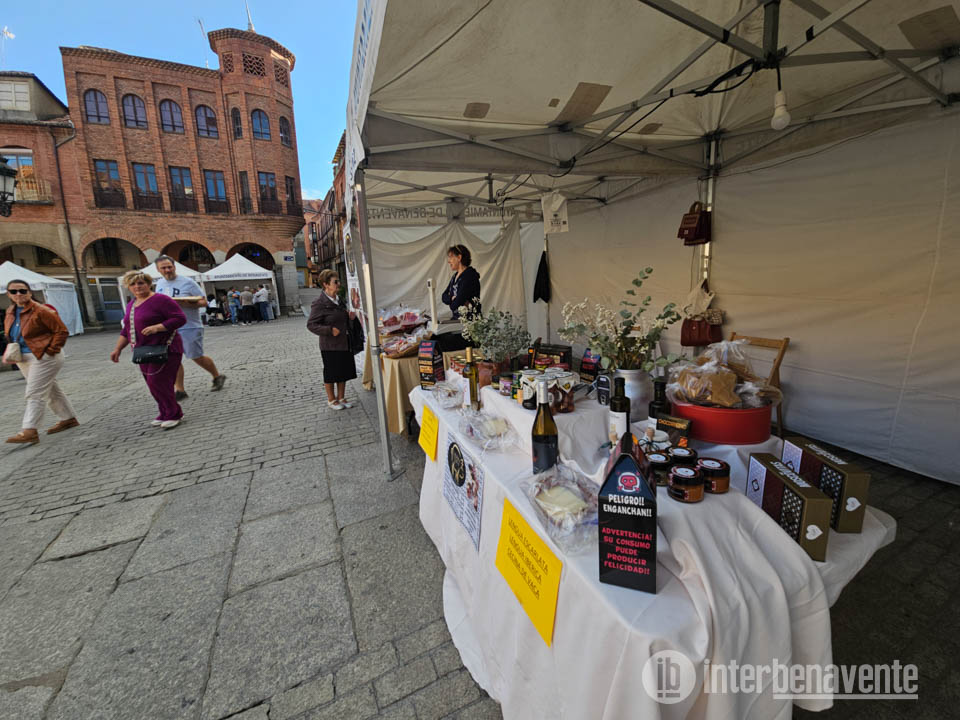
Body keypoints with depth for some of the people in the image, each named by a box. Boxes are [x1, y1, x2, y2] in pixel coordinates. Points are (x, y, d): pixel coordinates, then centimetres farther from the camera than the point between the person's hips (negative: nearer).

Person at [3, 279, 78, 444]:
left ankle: (29, 431, -6)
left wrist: (49, 351, -16)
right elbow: (10, 335, 23)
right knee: (51, 390, 15)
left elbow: (61, 331, -14)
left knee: (34, 394, -9)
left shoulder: (41, 311, -14)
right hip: (24, 359, 8)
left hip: (44, 358, -8)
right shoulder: (10, 312, 10)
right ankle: (69, 419, 25)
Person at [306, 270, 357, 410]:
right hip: (330, 345, -7)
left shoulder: (338, 300, 10)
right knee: (331, 373, 7)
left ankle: (341, 397, 29)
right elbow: (311, 325, -16)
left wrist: (350, 317, 4)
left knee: (344, 371, 14)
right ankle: (331, 400, 23)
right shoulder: (319, 304, -15)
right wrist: (330, 330, -25)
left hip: (344, 343, 7)